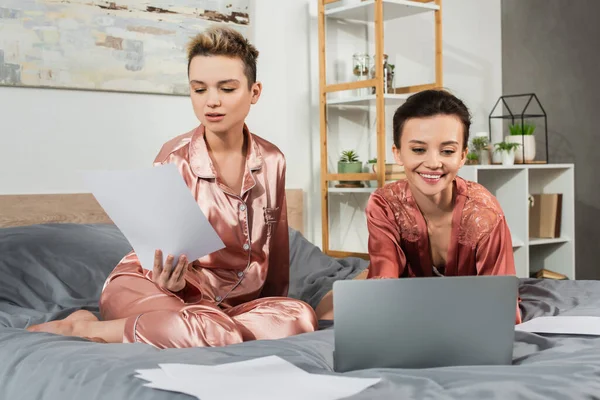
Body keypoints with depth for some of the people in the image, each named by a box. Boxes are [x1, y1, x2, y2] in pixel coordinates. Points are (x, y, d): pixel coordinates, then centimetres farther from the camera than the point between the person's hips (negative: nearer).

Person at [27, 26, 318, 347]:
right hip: (148, 287, -5)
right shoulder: (174, 161, -12)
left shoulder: (272, 160, -1)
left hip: (227, 303, 5)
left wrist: (275, 307, 20)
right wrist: (169, 279, -32)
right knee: (218, 332, -39)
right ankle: (83, 327, -16)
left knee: (300, 316, -27)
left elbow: (277, 247, 12)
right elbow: (167, 257, -10)